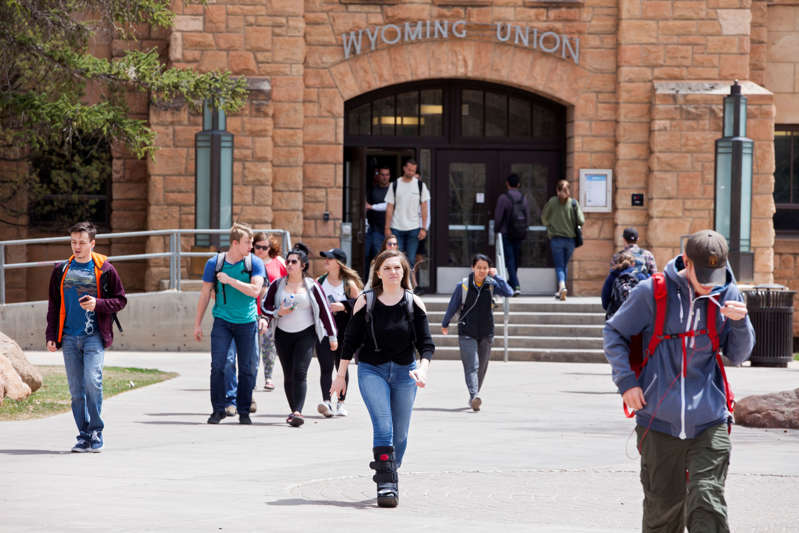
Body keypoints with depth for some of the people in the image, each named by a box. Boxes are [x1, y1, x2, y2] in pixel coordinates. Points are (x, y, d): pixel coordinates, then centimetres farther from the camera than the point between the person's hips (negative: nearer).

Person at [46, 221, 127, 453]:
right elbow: (53, 305, 17)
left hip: (94, 336, -4)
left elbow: (120, 300, 5)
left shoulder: (104, 270, 1)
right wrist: (51, 336, 10)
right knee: (76, 388, 3)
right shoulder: (61, 270, 11)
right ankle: (84, 435, 10)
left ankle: (96, 433, -7)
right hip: (69, 337, 4)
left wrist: (98, 304, -13)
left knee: (92, 380, -18)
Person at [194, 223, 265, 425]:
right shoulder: (215, 263, 1)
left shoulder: (255, 263, 0)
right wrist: (198, 323, 8)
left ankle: (244, 411, 12)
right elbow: (205, 293, 7)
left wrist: (230, 280, -17)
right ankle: (218, 410, -1)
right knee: (218, 365, -10)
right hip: (223, 320, 0)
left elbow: (255, 290, -14)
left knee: (247, 369, 2)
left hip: (247, 322, 0)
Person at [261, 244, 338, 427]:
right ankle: (294, 412, 14)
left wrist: (332, 337, 4)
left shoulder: (312, 286, 0)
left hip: (306, 334, -3)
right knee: (288, 376, 4)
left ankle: (298, 412, -24)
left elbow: (325, 311, 4)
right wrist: (278, 312, -12)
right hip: (283, 335, 3)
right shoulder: (277, 285, 5)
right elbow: (265, 307, 9)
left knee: (300, 373, -16)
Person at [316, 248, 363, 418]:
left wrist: (343, 306, -18)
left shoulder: (349, 284, -2)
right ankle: (327, 402, -20)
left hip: (343, 331, -1)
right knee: (326, 367, -11)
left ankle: (340, 402, 19)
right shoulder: (319, 282, 6)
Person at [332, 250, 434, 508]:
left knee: (400, 433, 6)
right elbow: (351, 339, 4)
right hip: (371, 370, -2)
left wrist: (423, 367, -23)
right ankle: (386, 485, -21)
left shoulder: (414, 303, -1)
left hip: (404, 372, 2)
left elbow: (426, 342, -4)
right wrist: (341, 374, 5)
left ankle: (388, 477, 26)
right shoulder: (366, 301, -3)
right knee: (383, 426, -18)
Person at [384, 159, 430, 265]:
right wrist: (387, 228, -1)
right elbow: (389, 208, 4)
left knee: (411, 259, -1)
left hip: (413, 228, 0)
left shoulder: (420, 185, 3)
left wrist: (423, 228, -3)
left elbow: (424, 208, 3)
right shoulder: (395, 185, 3)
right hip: (396, 228, 0)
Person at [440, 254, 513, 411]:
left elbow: (509, 292, -14)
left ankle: (474, 396, 23)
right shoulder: (463, 285, -5)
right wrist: (445, 324, 17)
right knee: (471, 365, -16)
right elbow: (452, 306, 7)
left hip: (486, 333, 3)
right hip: (467, 333, -3)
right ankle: (474, 397, -31)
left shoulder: (491, 284, 1)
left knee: (482, 367, 8)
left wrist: (496, 276, -14)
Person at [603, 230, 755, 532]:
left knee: (707, 507, -11)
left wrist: (740, 323, -10)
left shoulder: (727, 294, 4)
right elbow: (614, 334, 8)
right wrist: (626, 381, -4)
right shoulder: (653, 292, -4)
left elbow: (738, 356, 10)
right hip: (659, 420, -1)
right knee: (663, 507, 8)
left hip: (709, 421, 1)